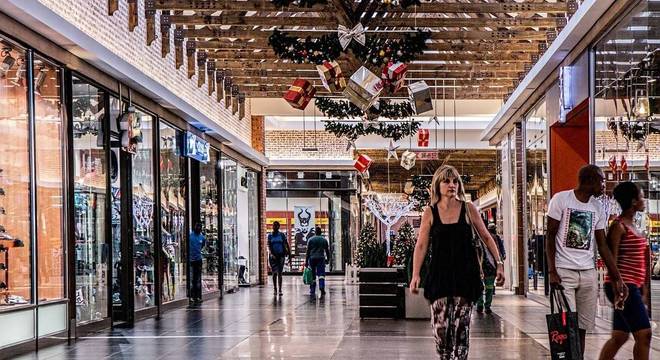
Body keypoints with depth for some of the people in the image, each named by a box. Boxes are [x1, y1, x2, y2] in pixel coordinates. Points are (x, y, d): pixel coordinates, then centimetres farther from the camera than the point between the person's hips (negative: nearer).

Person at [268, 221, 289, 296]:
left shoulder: (282, 235, 4)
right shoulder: (270, 235, 4)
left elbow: (286, 244, 6)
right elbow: (269, 246, -2)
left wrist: (288, 251, -4)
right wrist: (271, 254, -16)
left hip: (281, 255, -1)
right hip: (273, 255, 1)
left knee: (280, 273, -2)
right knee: (274, 273, 4)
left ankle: (280, 290, -3)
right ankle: (275, 289, 13)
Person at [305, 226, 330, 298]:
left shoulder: (311, 240, 2)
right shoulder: (324, 240, 8)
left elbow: (308, 251, 1)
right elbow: (327, 251, 12)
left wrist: (306, 261, 4)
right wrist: (328, 259, 23)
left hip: (312, 258, 0)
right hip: (321, 258, 0)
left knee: (312, 275, 7)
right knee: (321, 274, -6)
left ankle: (312, 291, 11)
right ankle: (322, 287, -29)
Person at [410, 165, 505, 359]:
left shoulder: (468, 208, 2)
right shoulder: (430, 212, 2)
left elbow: (486, 237, 9)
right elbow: (421, 245, 2)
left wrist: (499, 263, 3)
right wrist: (415, 275, -7)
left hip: (465, 275, 0)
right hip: (440, 274, 0)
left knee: (461, 327, -3)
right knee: (440, 328, -4)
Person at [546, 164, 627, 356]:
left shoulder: (597, 207, 11)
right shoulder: (561, 199, -3)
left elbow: (603, 246, 12)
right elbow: (550, 237, -3)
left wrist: (617, 278, 7)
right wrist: (551, 271, -12)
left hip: (589, 273, 5)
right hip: (564, 271, -5)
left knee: (582, 328, 4)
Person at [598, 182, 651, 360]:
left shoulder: (631, 225, 17)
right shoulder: (619, 226, -10)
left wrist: (644, 289, 20)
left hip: (632, 286, 9)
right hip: (623, 286, -9)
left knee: (619, 337, 10)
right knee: (644, 334, -9)